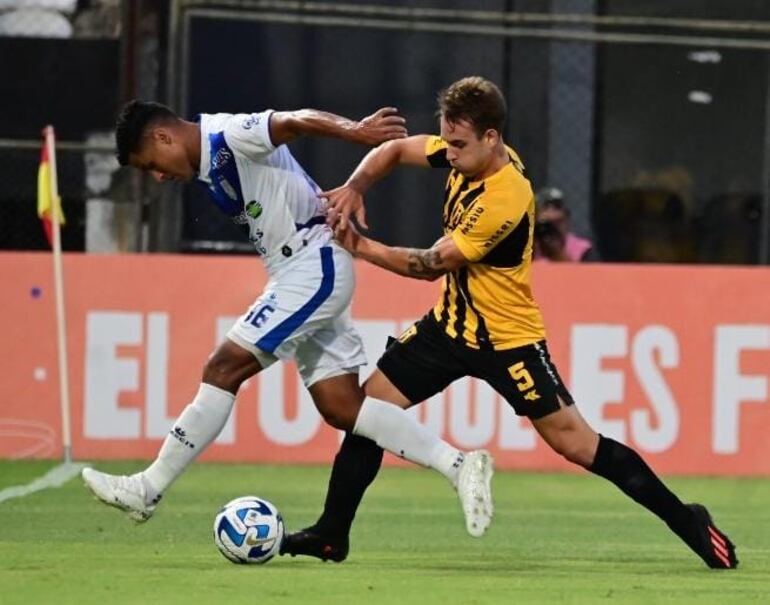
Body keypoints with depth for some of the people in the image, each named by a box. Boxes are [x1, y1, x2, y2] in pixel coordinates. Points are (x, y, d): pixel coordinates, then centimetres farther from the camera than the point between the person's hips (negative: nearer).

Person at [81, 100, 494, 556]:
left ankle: (148, 490, -8)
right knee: (341, 408, 4)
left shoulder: (228, 137, -12)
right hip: (300, 275, 10)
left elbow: (294, 121, -26)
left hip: (316, 267, -10)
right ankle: (460, 466, 3)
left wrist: (355, 131, -44)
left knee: (224, 369, -11)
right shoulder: (210, 164, 17)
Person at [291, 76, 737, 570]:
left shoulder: (505, 199, -30)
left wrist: (362, 248, -16)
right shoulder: (470, 155, -7)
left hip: (507, 339, -8)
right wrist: (354, 188, -11)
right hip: (451, 322, 8)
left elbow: (432, 265, -23)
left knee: (575, 442, -8)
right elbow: (394, 150, 7)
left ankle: (688, 523, 3)